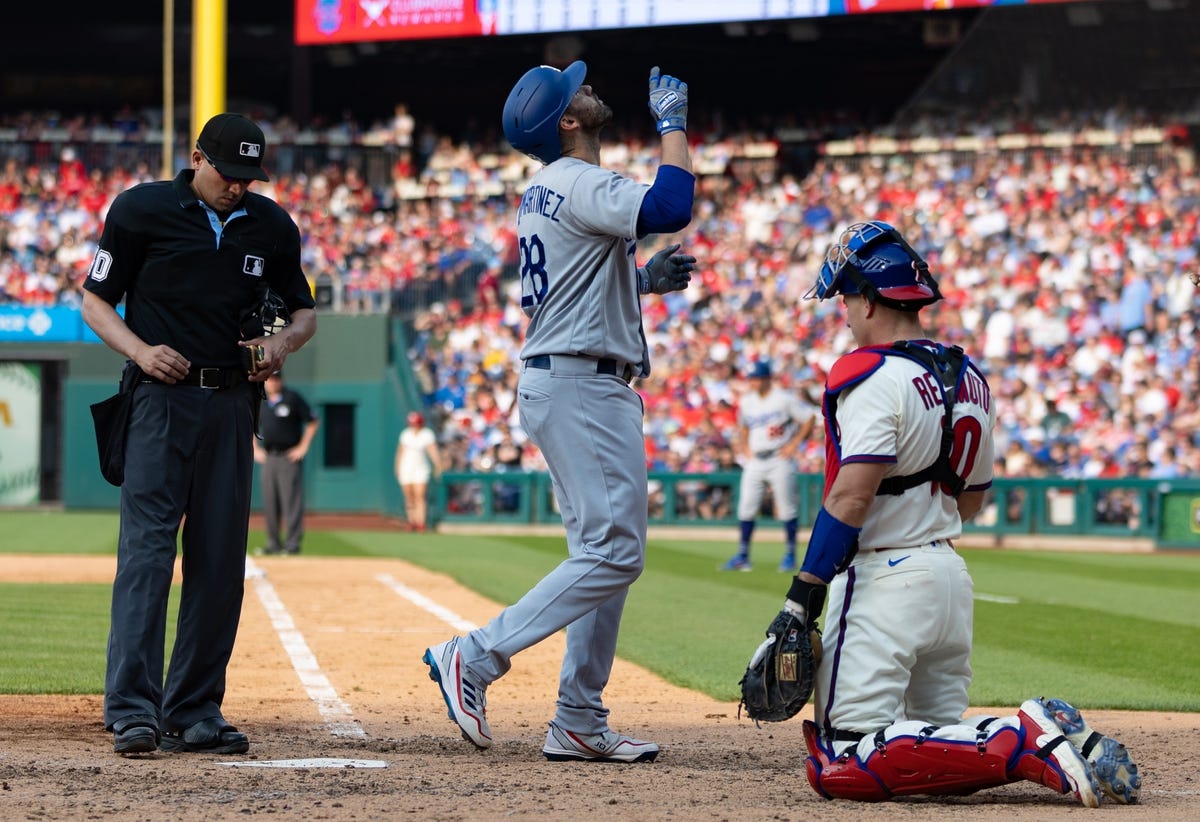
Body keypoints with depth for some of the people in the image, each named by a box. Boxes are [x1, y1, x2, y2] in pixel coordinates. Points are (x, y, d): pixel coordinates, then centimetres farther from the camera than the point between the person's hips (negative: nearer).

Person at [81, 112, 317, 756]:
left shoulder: (271, 226, 10)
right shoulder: (142, 210, 0)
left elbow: (305, 311, 19)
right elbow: (95, 300, 4)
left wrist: (281, 343, -4)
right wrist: (140, 350, -14)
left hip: (232, 406, 4)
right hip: (161, 397, -4)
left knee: (220, 559, 3)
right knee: (147, 547, -13)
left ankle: (194, 712, 10)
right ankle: (132, 709, -17)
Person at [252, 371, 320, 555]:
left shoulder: (292, 399, -4)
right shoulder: (261, 402, 12)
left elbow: (313, 422, -3)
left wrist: (303, 447, -6)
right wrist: (255, 449, 15)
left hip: (290, 457, -6)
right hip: (268, 457, 6)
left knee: (291, 500, -8)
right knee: (269, 503, 6)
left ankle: (293, 543, -7)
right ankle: (273, 543, 13)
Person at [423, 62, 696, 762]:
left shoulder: (546, 193, 17)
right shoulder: (581, 185, -14)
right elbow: (670, 208, -29)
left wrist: (643, 280, 13)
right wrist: (673, 124, -15)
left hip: (581, 388, 11)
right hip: (580, 385, -11)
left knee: (608, 553, 11)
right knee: (613, 553, -13)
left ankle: (580, 725, 10)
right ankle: (475, 657, -13)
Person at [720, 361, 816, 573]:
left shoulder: (784, 399, -8)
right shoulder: (747, 402, 9)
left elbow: (809, 418, -6)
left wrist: (794, 444, -9)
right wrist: (743, 447, 10)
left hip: (779, 459, -5)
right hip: (755, 460, 5)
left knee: (786, 508, -2)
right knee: (746, 507, 2)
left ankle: (790, 554, 7)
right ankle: (742, 555, 8)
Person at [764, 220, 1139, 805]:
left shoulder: (871, 376, -13)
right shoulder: (969, 378, 13)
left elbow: (852, 496, -22)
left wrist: (803, 595, -21)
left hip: (883, 580, -9)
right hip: (951, 575, 9)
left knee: (842, 765, -12)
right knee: (941, 754, 18)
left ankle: (1023, 742, -20)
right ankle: (1047, 737, -6)